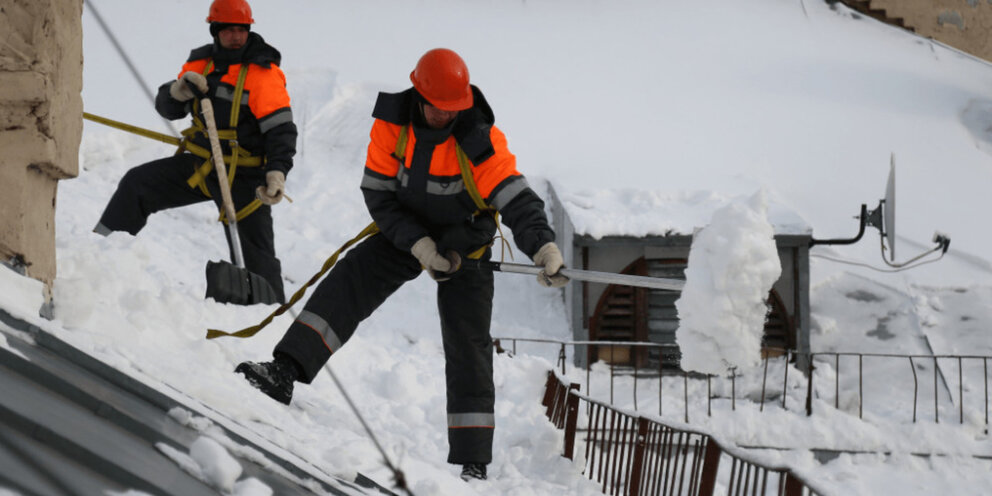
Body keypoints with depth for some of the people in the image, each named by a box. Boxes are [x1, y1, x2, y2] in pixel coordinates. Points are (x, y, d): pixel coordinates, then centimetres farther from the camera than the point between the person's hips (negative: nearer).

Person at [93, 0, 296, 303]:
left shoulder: (264, 73, -13)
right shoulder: (200, 63, 5)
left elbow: (281, 129, -17)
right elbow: (167, 108, 7)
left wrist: (277, 173, -32)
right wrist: (180, 91, -17)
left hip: (244, 176, -6)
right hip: (199, 165, 6)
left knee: (255, 256, -6)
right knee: (137, 184, -1)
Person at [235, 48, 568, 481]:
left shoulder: (480, 141, -27)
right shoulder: (392, 124, -18)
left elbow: (517, 201, -32)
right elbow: (378, 194, -13)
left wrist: (545, 247, -49)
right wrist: (419, 245, -24)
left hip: (464, 244, -2)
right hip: (406, 232, 2)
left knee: (468, 348, -6)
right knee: (346, 282, -21)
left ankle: (472, 462, -1)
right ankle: (285, 372, -30)